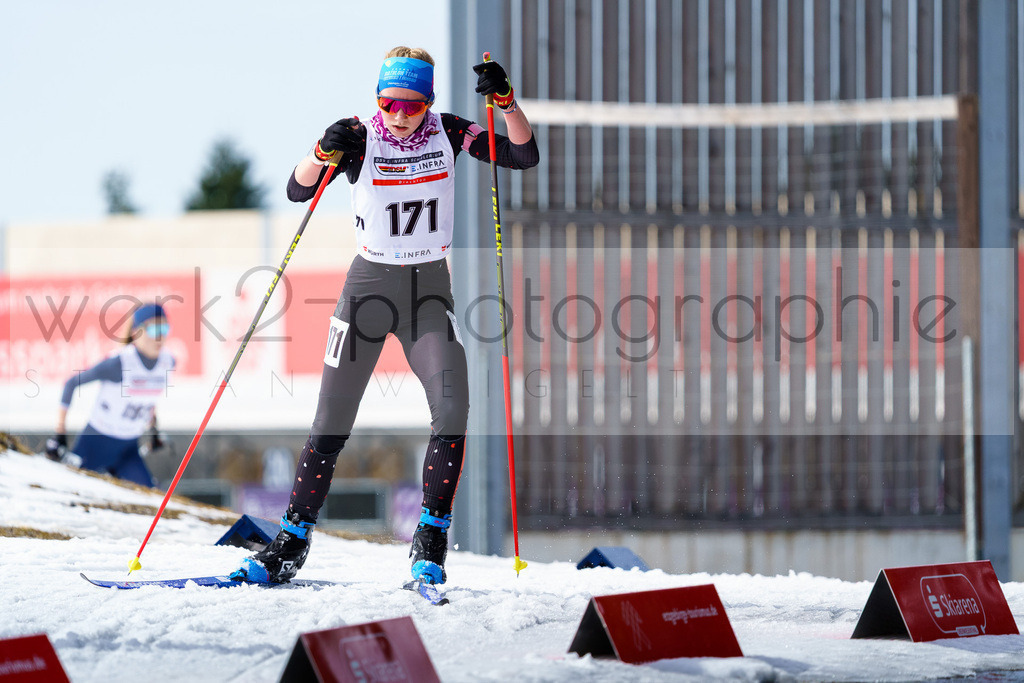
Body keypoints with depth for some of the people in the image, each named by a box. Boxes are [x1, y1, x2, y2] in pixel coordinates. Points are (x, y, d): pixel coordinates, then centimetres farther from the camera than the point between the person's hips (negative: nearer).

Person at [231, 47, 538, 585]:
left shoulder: (448, 133, -4)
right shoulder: (360, 138, -9)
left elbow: (524, 156, -9)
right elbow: (298, 190, -16)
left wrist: (505, 100, -25)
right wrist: (324, 153, -36)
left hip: (429, 287, 1)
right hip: (369, 284, -1)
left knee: (452, 403, -21)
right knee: (332, 421, 0)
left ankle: (431, 540, -12)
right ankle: (291, 543, 12)